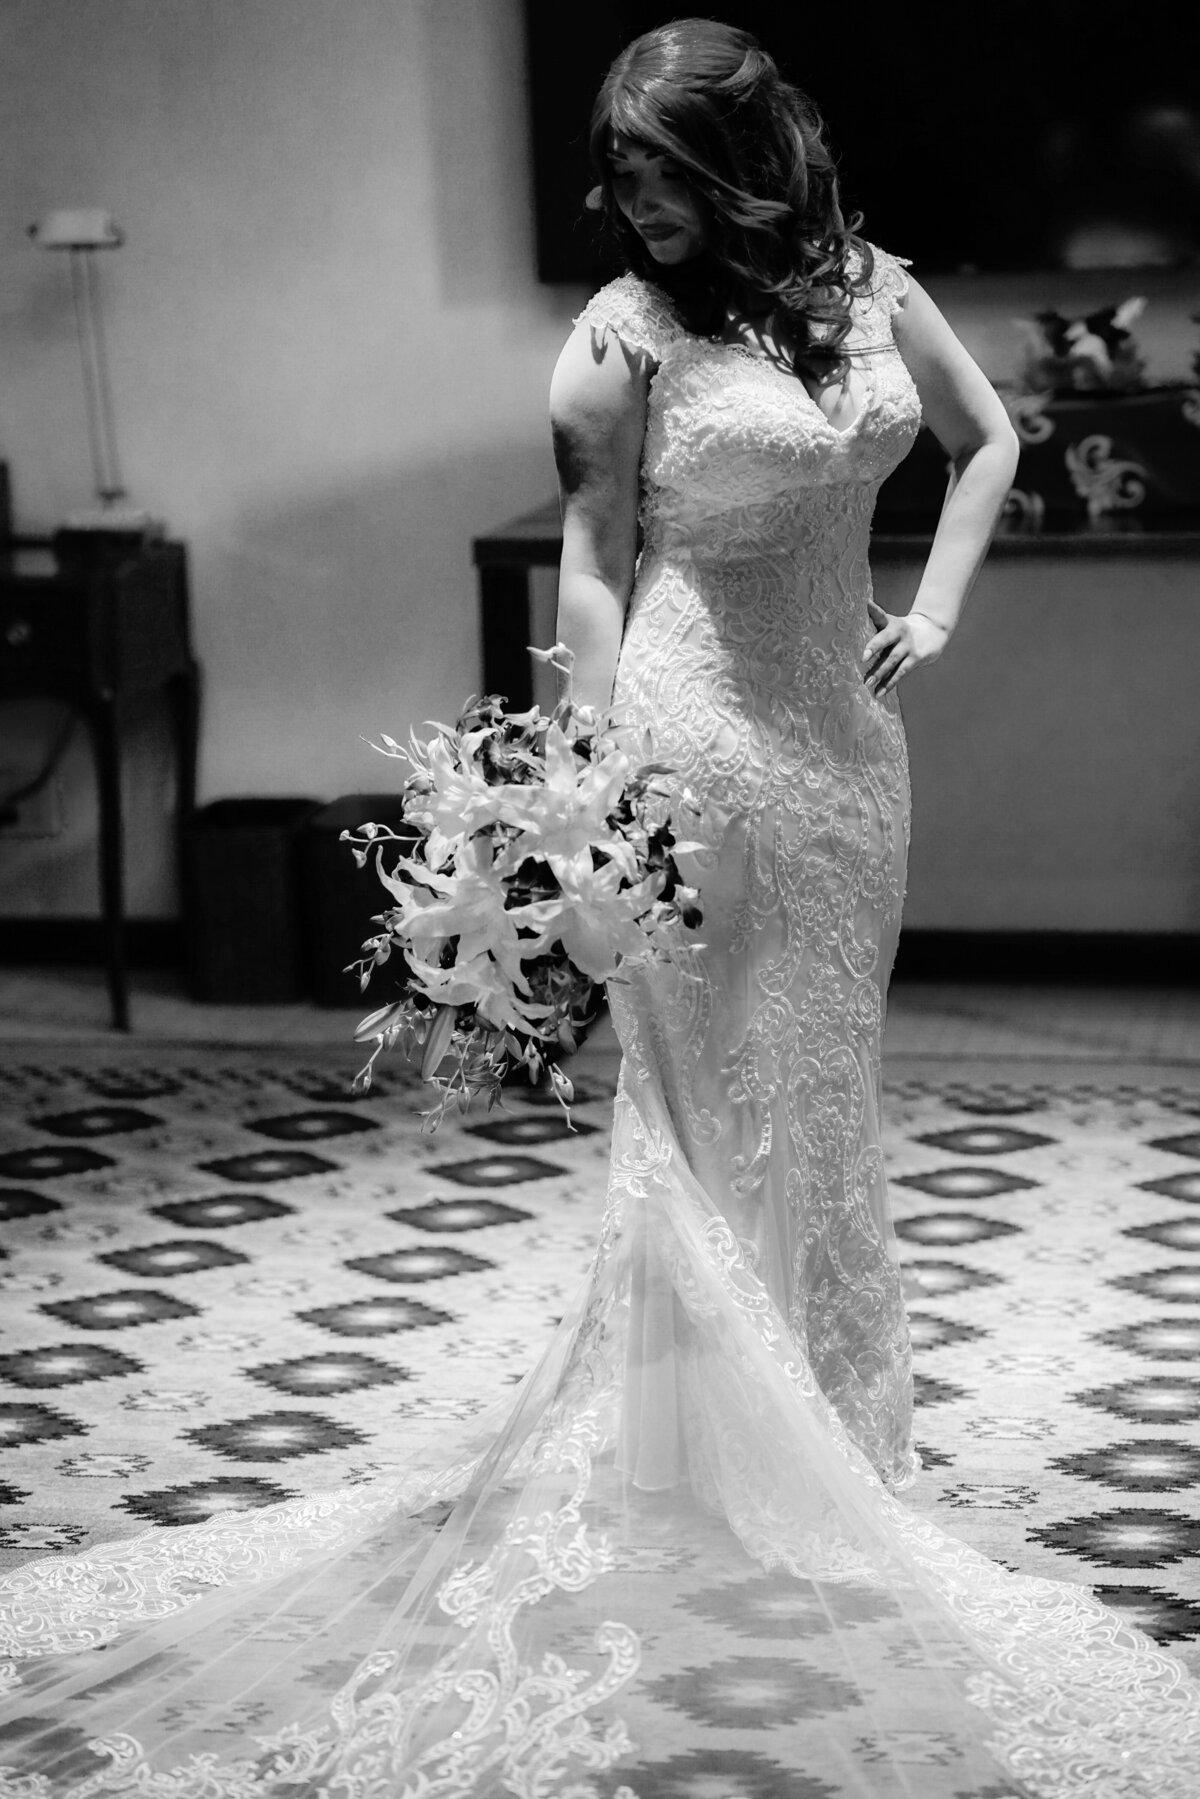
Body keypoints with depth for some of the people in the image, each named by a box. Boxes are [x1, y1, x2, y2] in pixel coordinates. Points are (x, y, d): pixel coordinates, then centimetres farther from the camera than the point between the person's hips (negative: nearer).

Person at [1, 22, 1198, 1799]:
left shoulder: (871, 286, 6)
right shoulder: (631, 328, -7)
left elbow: (987, 435, 21)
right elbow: (592, 567, -7)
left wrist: (937, 604, 8)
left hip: (845, 736, 5)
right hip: (696, 734, -5)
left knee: (828, 1104, 13)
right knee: (720, 1117, 0)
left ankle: (836, 1466, 26)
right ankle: (716, 1486, 11)